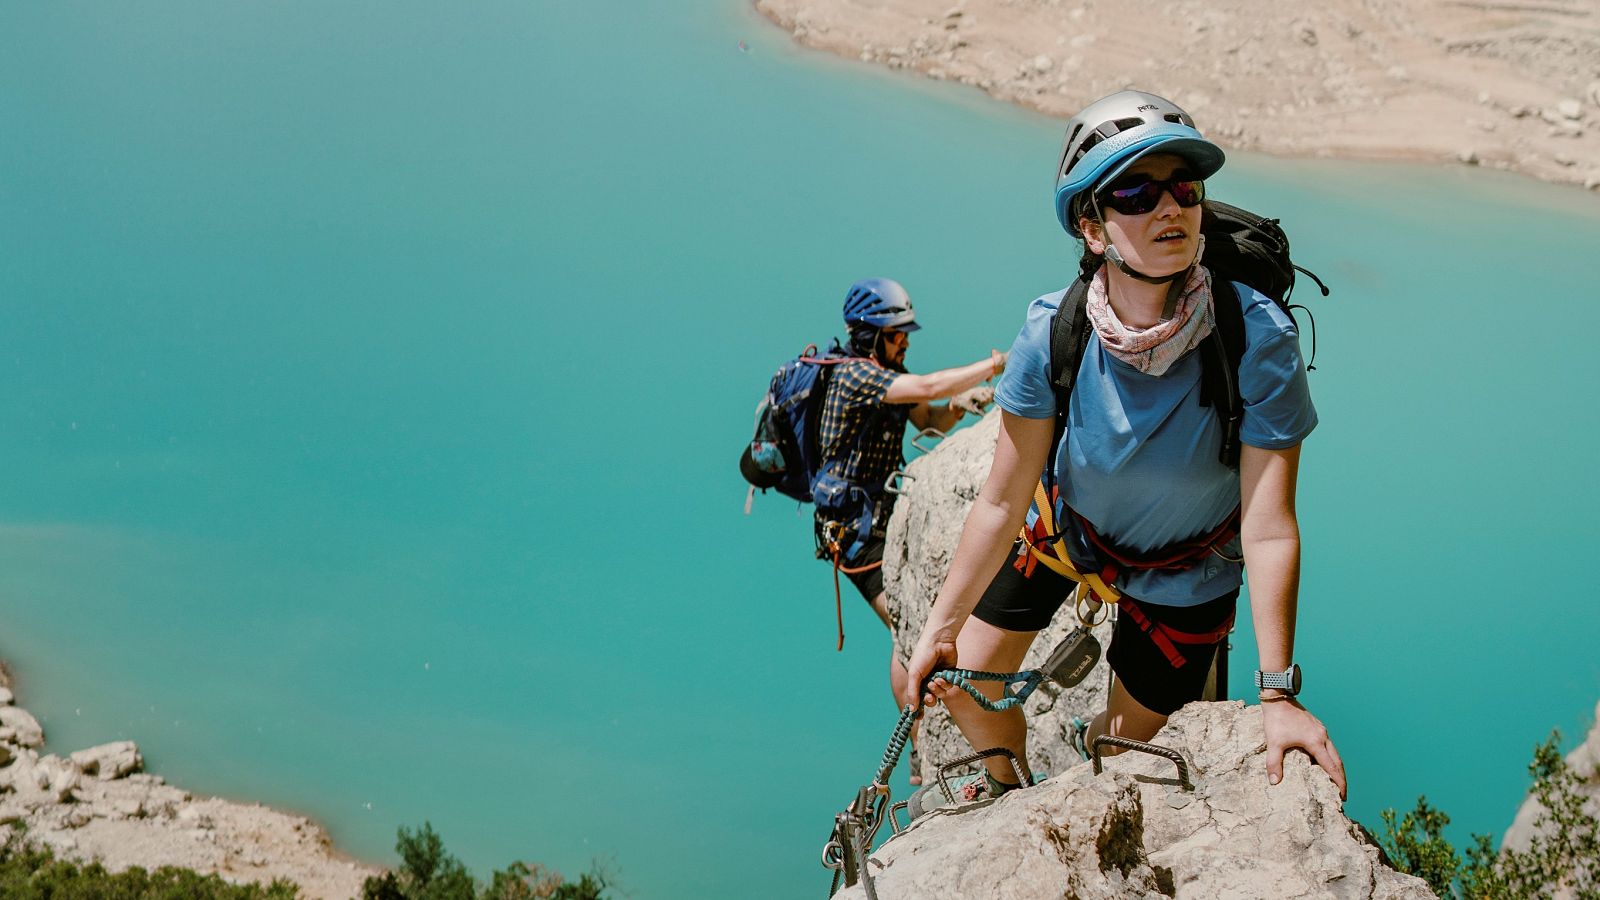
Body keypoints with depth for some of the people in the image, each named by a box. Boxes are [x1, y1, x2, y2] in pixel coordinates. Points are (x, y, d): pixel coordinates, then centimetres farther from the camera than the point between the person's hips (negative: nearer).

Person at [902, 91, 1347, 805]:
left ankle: (1090, 741, 55)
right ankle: (1008, 786, 44)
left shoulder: (1257, 338, -34)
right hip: (1067, 524, 2)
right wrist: (939, 629, -15)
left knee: (1127, 737, 14)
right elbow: (1003, 501, -19)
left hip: (1182, 576, -1)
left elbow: (1269, 532, -30)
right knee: (956, 682, 8)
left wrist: (1278, 694, -29)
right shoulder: (1052, 332, -28)